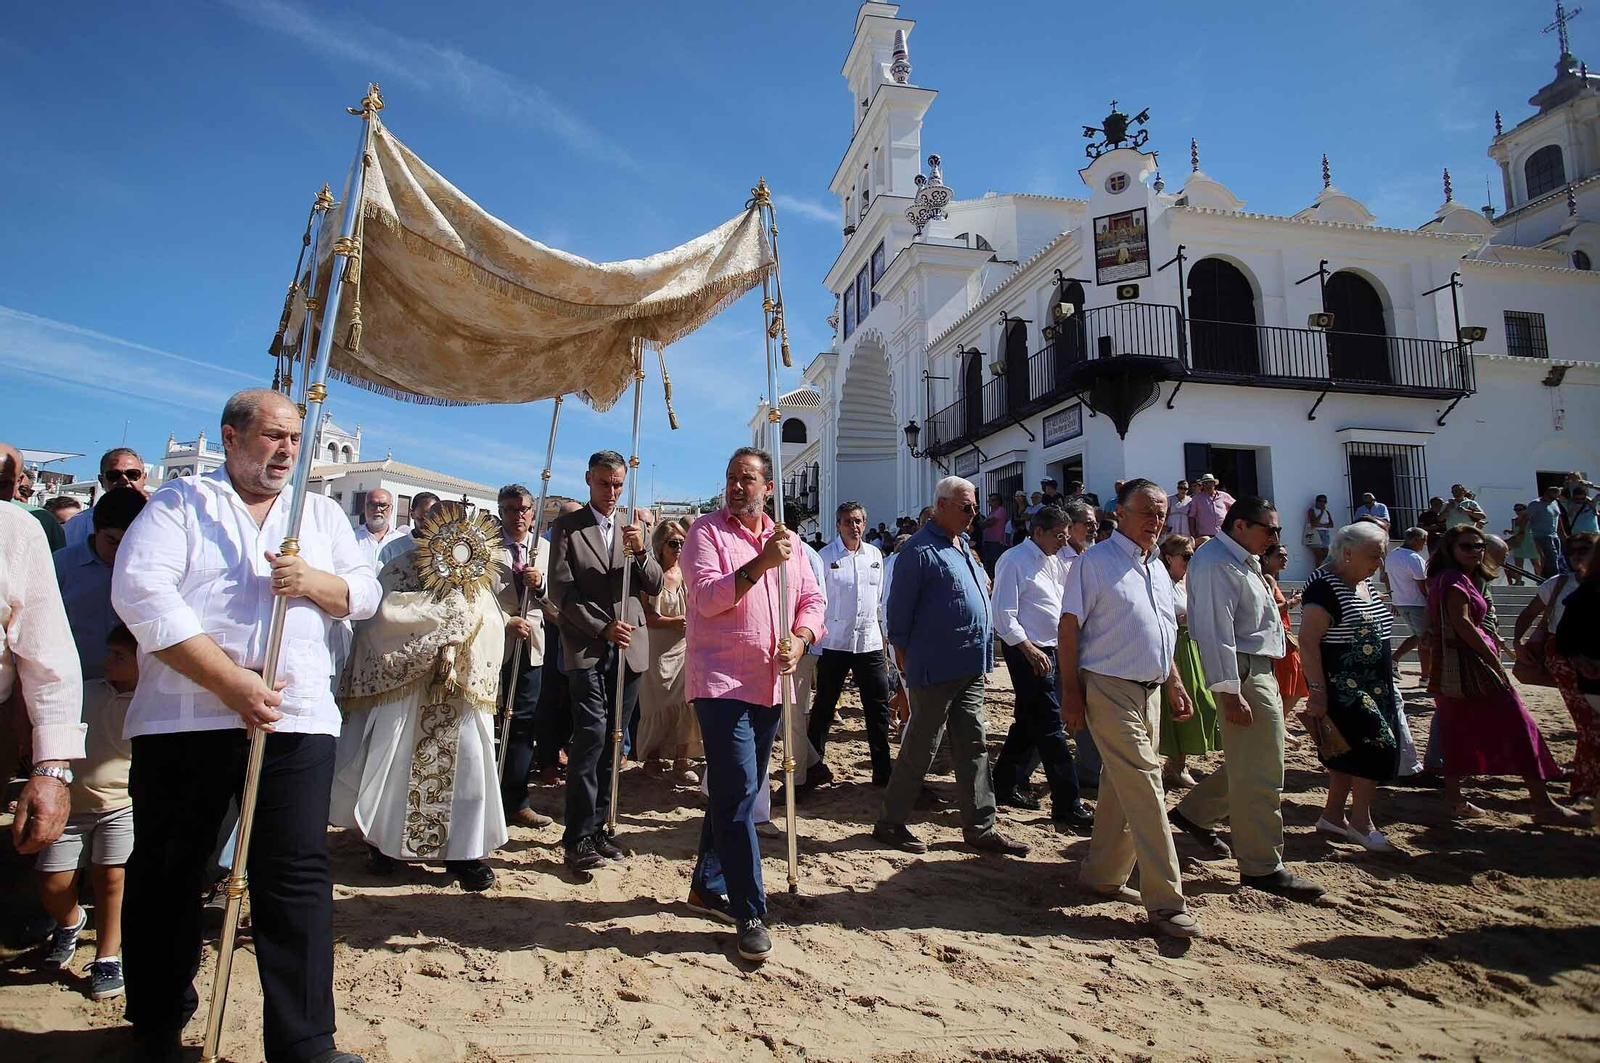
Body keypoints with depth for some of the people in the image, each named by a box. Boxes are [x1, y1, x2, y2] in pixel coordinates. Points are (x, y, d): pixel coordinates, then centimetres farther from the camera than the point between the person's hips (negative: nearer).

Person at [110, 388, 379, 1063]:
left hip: (296, 719, 1)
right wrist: (231, 684, -17)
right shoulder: (181, 502, 6)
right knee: (166, 874, 11)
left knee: (297, 876, -1)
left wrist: (315, 582, -10)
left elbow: (366, 594, 14)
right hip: (184, 720, -1)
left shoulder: (321, 513, 16)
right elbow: (140, 591, -9)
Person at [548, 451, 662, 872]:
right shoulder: (567, 526, 3)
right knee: (592, 737, -12)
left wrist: (640, 551, -12)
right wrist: (602, 627, -13)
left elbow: (654, 586, 7)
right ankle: (578, 838, -4)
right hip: (587, 648, -4)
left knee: (612, 742, 7)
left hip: (628, 649, 4)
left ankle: (596, 827, 17)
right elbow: (561, 590, -4)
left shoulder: (633, 529, 14)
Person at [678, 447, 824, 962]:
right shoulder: (706, 531, -3)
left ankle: (708, 886, 32)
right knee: (736, 793, -10)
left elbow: (811, 599, 11)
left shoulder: (786, 539, 13)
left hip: (770, 684, 6)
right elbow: (707, 597, -15)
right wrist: (760, 563, -25)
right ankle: (750, 914, 1)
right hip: (722, 682, -6)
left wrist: (800, 639, -8)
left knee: (736, 793, 16)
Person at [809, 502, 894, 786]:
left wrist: (883, 633, 16)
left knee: (879, 704, 5)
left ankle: (883, 768, 14)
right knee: (825, 705, 5)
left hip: (869, 641, 4)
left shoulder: (875, 555, 10)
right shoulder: (825, 556, -4)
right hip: (834, 642, -4)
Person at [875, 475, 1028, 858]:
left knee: (973, 746, 12)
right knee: (920, 747, 1)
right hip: (936, 668, -8)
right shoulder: (920, 550, -13)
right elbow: (900, 608, -11)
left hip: (970, 667, 9)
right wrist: (903, 654, -7)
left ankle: (980, 827, 20)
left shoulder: (962, 547, 15)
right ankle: (890, 823, 15)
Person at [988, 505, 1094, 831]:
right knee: (1049, 725, -8)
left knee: (1029, 722, 16)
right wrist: (1029, 649, -21)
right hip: (1026, 652, -9)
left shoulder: (1055, 562, 14)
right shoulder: (1014, 561, -13)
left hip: (1046, 650, 9)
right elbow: (1003, 614, -18)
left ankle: (1005, 786, 28)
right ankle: (1067, 807, -3)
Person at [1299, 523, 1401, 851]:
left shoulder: (1363, 584, 11)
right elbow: (1308, 642, -23)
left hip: (1371, 687, 9)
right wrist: (1317, 692, -26)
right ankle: (1361, 822, 7)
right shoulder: (1324, 588, -19)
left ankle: (1333, 816, 23)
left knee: (1349, 753, 13)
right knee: (1375, 744, -8)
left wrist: (1386, 687, 23)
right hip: (1343, 689, -9)